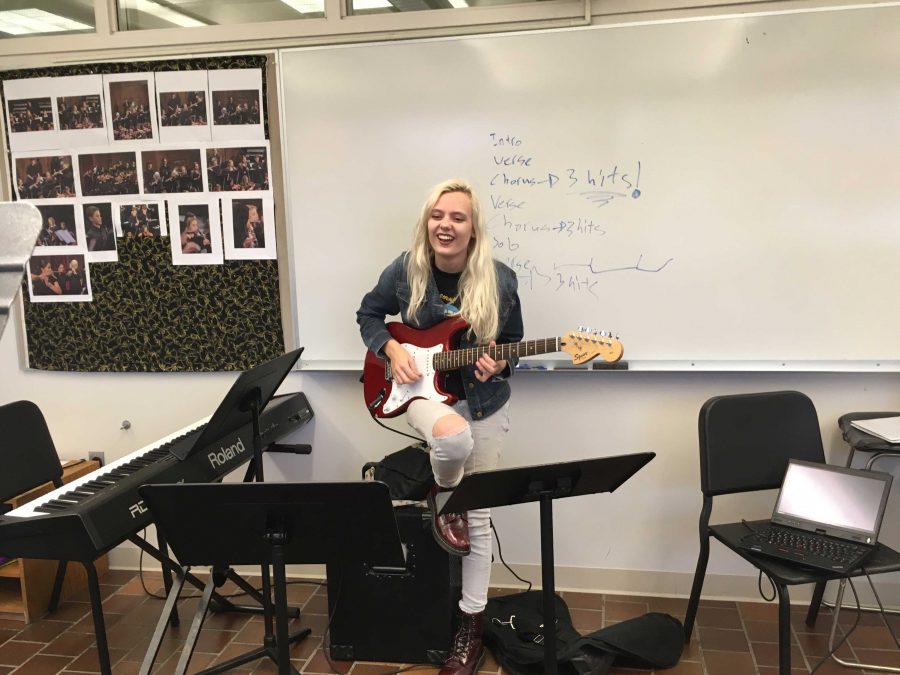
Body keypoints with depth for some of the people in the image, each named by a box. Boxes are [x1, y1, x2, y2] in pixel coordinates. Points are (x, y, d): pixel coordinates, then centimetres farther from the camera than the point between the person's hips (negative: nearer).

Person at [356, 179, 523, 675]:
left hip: (483, 400, 1)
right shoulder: (406, 270, -9)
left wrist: (498, 364, -21)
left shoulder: (500, 280, -11)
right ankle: (442, 500, -1)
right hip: (422, 390, 0)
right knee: (452, 435, -38)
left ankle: (471, 624, 21)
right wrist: (392, 350, -11)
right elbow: (369, 315, 7)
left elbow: (513, 346, 1)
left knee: (479, 515, 5)